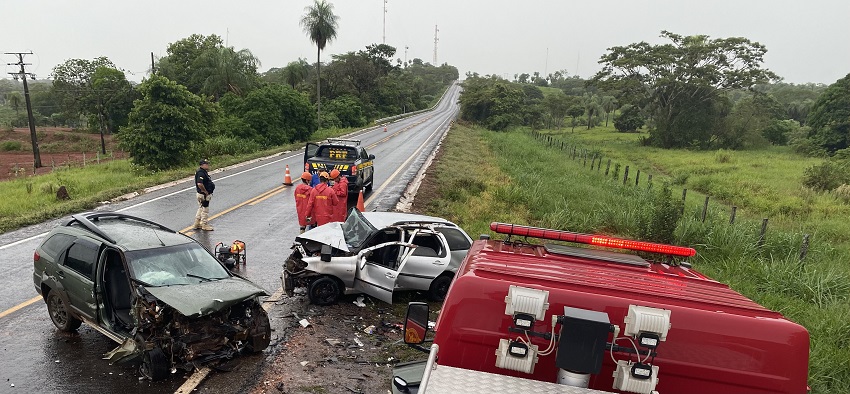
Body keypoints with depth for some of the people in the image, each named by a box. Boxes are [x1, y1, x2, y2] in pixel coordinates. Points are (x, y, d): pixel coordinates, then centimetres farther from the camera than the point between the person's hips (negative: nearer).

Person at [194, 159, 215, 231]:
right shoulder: (200, 173, -22)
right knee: (205, 210, 0)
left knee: (201, 209, 20)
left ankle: (197, 224, 30)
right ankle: (205, 225, 11)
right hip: (203, 195, -11)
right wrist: (206, 192, -23)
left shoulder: (204, 172, 11)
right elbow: (199, 184, -33)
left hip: (204, 194, 11)